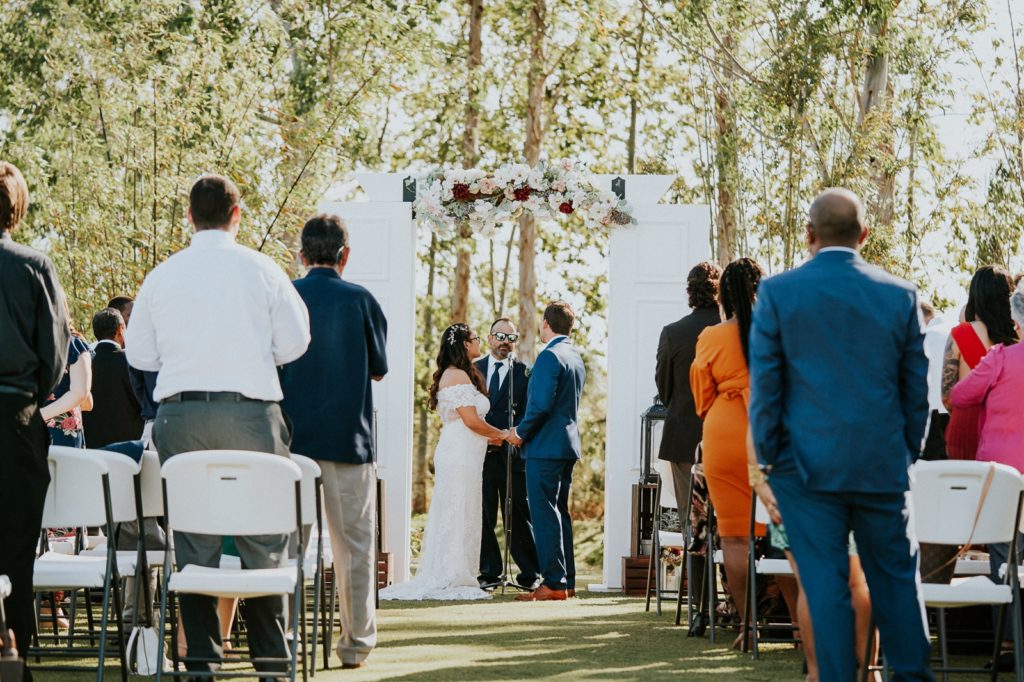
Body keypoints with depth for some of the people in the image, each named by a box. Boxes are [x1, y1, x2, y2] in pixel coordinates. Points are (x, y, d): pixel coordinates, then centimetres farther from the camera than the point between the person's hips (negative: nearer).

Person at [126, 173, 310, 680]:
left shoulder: (161, 276, 4)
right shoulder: (262, 271, -1)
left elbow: (139, 353, 9)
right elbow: (293, 343, 4)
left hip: (179, 415, 2)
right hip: (249, 410, -2)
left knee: (192, 543, 6)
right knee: (262, 541, 4)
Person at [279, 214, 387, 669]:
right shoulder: (360, 300, -4)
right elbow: (379, 369, 5)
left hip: (289, 438, 1)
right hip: (348, 437, -1)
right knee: (353, 542, 5)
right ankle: (357, 640, 6)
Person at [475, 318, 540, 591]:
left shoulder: (524, 372, 4)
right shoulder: (474, 369, 13)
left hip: (511, 454, -3)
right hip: (480, 453, 3)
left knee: (518, 516, -1)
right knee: (483, 516, 3)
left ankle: (529, 574, 4)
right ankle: (490, 573, 9)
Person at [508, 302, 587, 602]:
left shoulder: (549, 356, -14)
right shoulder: (576, 357, 15)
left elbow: (541, 404, -22)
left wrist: (521, 433, -9)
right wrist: (526, 430, 22)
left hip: (545, 446, -9)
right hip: (568, 445, 9)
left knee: (544, 514, -8)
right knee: (560, 512, 14)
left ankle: (554, 583, -10)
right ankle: (567, 580, 15)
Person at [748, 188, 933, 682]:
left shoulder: (777, 293, -5)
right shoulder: (901, 296, 1)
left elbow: (764, 385, -3)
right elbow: (916, 390, 6)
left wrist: (768, 461, 3)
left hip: (809, 467, -2)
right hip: (883, 466, 2)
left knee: (826, 585, 1)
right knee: (896, 578, 12)